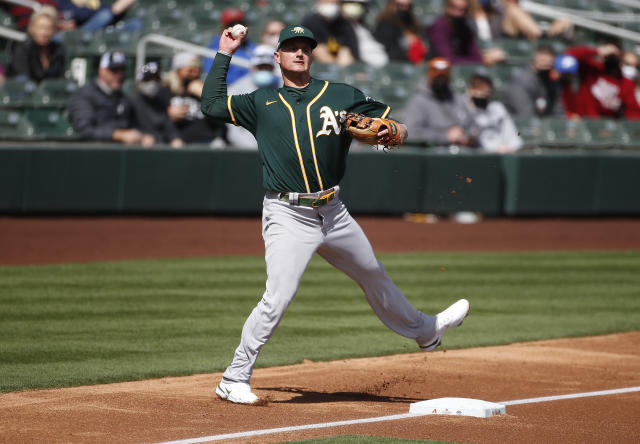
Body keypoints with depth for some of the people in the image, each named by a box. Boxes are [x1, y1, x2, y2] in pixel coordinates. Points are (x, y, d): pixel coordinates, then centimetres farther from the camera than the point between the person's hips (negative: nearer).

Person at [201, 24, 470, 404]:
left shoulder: (342, 96, 7)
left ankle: (425, 331, 46)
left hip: (333, 212, 4)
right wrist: (225, 54, 1)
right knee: (279, 297, -17)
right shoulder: (262, 103, 5)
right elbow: (212, 104, -3)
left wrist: (394, 133, -15)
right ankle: (234, 380, -9)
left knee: (373, 274, 23)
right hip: (288, 216, -4)